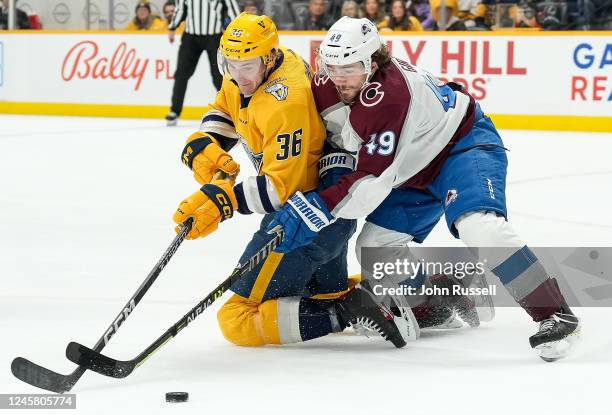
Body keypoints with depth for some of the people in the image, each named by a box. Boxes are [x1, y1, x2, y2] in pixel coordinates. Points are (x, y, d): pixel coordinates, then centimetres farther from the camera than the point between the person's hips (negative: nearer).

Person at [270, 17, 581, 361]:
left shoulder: (388, 96, -35)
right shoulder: (327, 86, -12)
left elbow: (374, 179, -34)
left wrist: (317, 208, -34)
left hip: (465, 142, -9)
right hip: (415, 171, 9)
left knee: (479, 227, -33)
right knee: (374, 247, 4)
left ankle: (556, 314, -28)